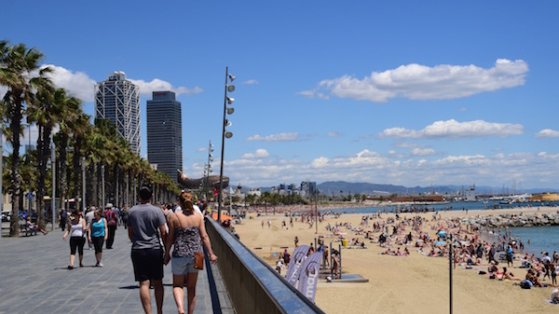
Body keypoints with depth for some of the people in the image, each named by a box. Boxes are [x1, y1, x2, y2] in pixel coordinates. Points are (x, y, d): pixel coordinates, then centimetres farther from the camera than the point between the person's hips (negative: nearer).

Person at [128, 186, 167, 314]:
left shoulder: (132, 211, 4)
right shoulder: (157, 211, -6)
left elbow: (130, 234, 12)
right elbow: (163, 233, -8)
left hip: (137, 250, 1)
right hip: (155, 249, -1)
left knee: (144, 284, -2)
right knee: (158, 283, 11)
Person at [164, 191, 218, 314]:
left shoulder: (174, 216, -6)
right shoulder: (198, 217, 1)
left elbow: (170, 238, -4)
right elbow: (204, 236, -1)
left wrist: (167, 254, 8)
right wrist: (211, 254, 4)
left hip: (179, 254, -2)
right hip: (195, 254, 2)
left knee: (177, 285, 10)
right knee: (192, 287, 15)